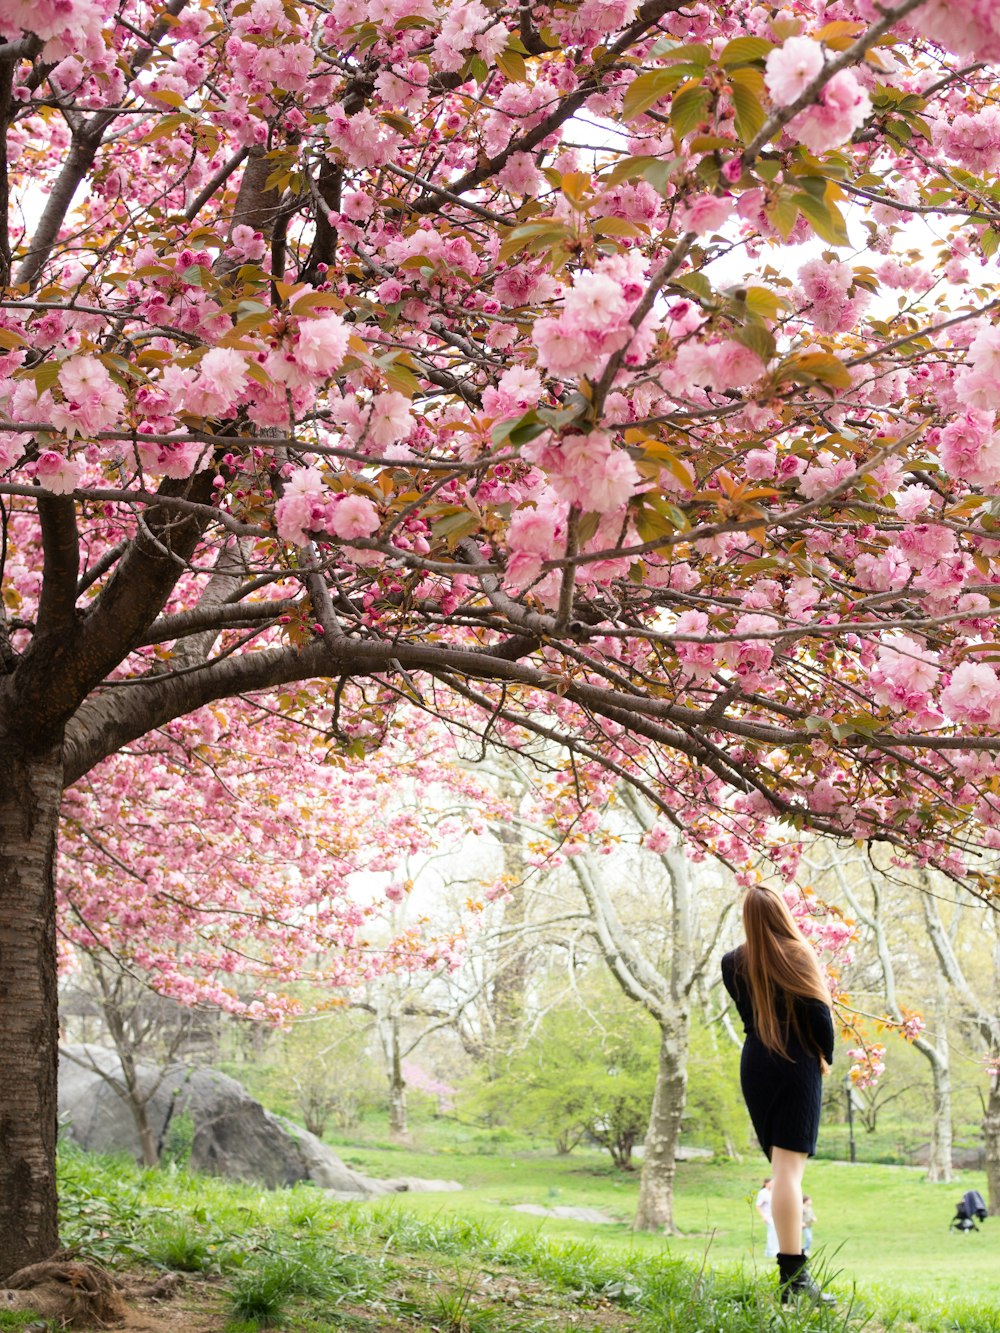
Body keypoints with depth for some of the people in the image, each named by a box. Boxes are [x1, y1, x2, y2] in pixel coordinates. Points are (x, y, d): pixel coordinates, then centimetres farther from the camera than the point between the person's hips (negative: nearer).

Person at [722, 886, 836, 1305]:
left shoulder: (734, 963, 0)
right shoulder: (797, 955, -10)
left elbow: (746, 1011, 8)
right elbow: (820, 1013, -10)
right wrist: (825, 1056, 2)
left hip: (755, 1065, 4)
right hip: (797, 1066, -4)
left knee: (782, 1166, 16)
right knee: (790, 1168, -11)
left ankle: (792, 1270, 19)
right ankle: (793, 1275, -17)